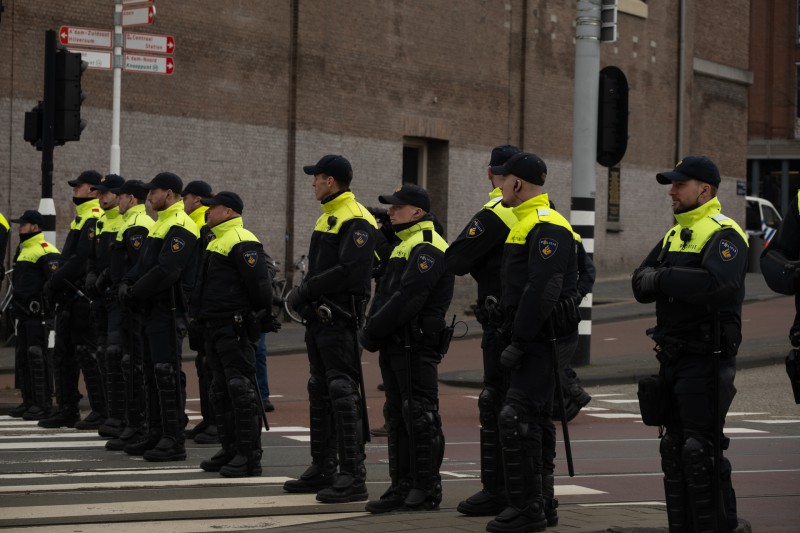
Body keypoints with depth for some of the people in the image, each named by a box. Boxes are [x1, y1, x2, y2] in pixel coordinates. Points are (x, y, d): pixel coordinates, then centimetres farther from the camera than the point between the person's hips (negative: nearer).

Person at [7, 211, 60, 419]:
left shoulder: (45, 252, -13)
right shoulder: (23, 250, 20)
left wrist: (48, 309, -21)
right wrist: (16, 306, 25)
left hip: (37, 312, -10)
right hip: (24, 314, 10)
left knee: (37, 357, -10)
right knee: (22, 356, 11)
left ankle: (44, 404, -8)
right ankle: (29, 402, 17)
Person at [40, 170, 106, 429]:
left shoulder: (94, 219, -14)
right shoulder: (81, 218, 20)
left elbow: (81, 261, -22)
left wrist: (54, 282, -16)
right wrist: (56, 284, 11)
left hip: (83, 298, -11)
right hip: (69, 298, 11)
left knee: (87, 354, -8)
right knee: (63, 354, 12)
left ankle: (102, 412, -5)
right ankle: (67, 410, 17)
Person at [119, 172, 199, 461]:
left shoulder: (180, 228, -15)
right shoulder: (161, 224, 19)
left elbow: (166, 271, -24)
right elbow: (144, 262, 21)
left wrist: (136, 292, -15)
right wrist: (128, 281, 3)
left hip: (169, 310, -11)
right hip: (153, 310, 11)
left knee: (167, 373, -10)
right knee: (153, 373, 13)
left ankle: (174, 440, -8)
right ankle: (156, 435, 20)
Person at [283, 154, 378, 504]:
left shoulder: (356, 220, -13)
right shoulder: (327, 217, 19)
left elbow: (349, 271, -24)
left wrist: (305, 290, -18)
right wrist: (303, 295, 3)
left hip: (340, 320, -10)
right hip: (319, 318, 10)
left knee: (343, 393, -12)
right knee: (320, 393, 15)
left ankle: (353, 477, -12)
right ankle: (323, 469, 23)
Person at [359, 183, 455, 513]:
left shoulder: (427, 249, -13)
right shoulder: (405, 245, 22)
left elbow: (407, 298, -22)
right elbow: (386, 293, 21)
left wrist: (373, 330, -17)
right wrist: (372, 329, 7)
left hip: (416, 348, -10)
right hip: (395, 346, 10)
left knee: (420, 418, -6)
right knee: (398, 417, 12)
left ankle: (427, 491, -2)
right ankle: (402, 487, 17)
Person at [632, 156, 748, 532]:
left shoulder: (724, 234, -12)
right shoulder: (675, 235, 17)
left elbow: (719, 285, -30)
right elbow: (641, 285, 12)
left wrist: (663, 278, -20)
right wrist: (653, 279, -12)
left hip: (706, 360, -9)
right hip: (673, 358, 9)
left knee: (701, 452, -10)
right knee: (674, 448, 12)